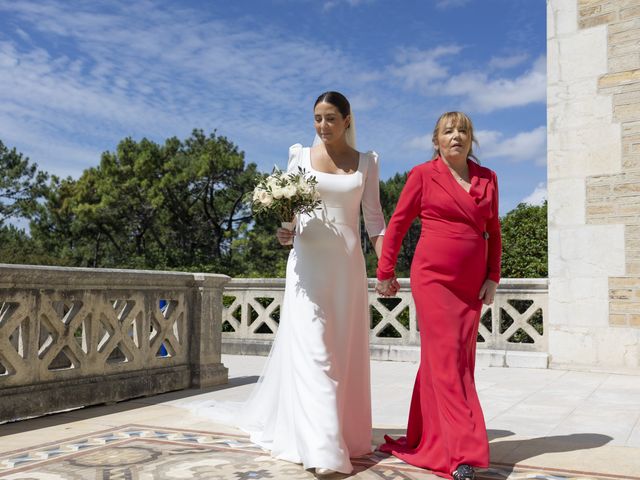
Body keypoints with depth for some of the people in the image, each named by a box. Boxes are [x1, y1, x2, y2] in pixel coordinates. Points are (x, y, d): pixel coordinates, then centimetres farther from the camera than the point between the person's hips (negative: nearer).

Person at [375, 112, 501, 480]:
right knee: (446, 360, -7)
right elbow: (397, 225, 2)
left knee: (459, 361, 9)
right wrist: (386, 272, 2)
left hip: (471, 284, 5)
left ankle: (428, 440, 24)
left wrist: (493, 277, 6)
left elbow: (494, 231, 14)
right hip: (433, 279, -5)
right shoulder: (423, 175, -1)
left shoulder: (487, 178, 10)